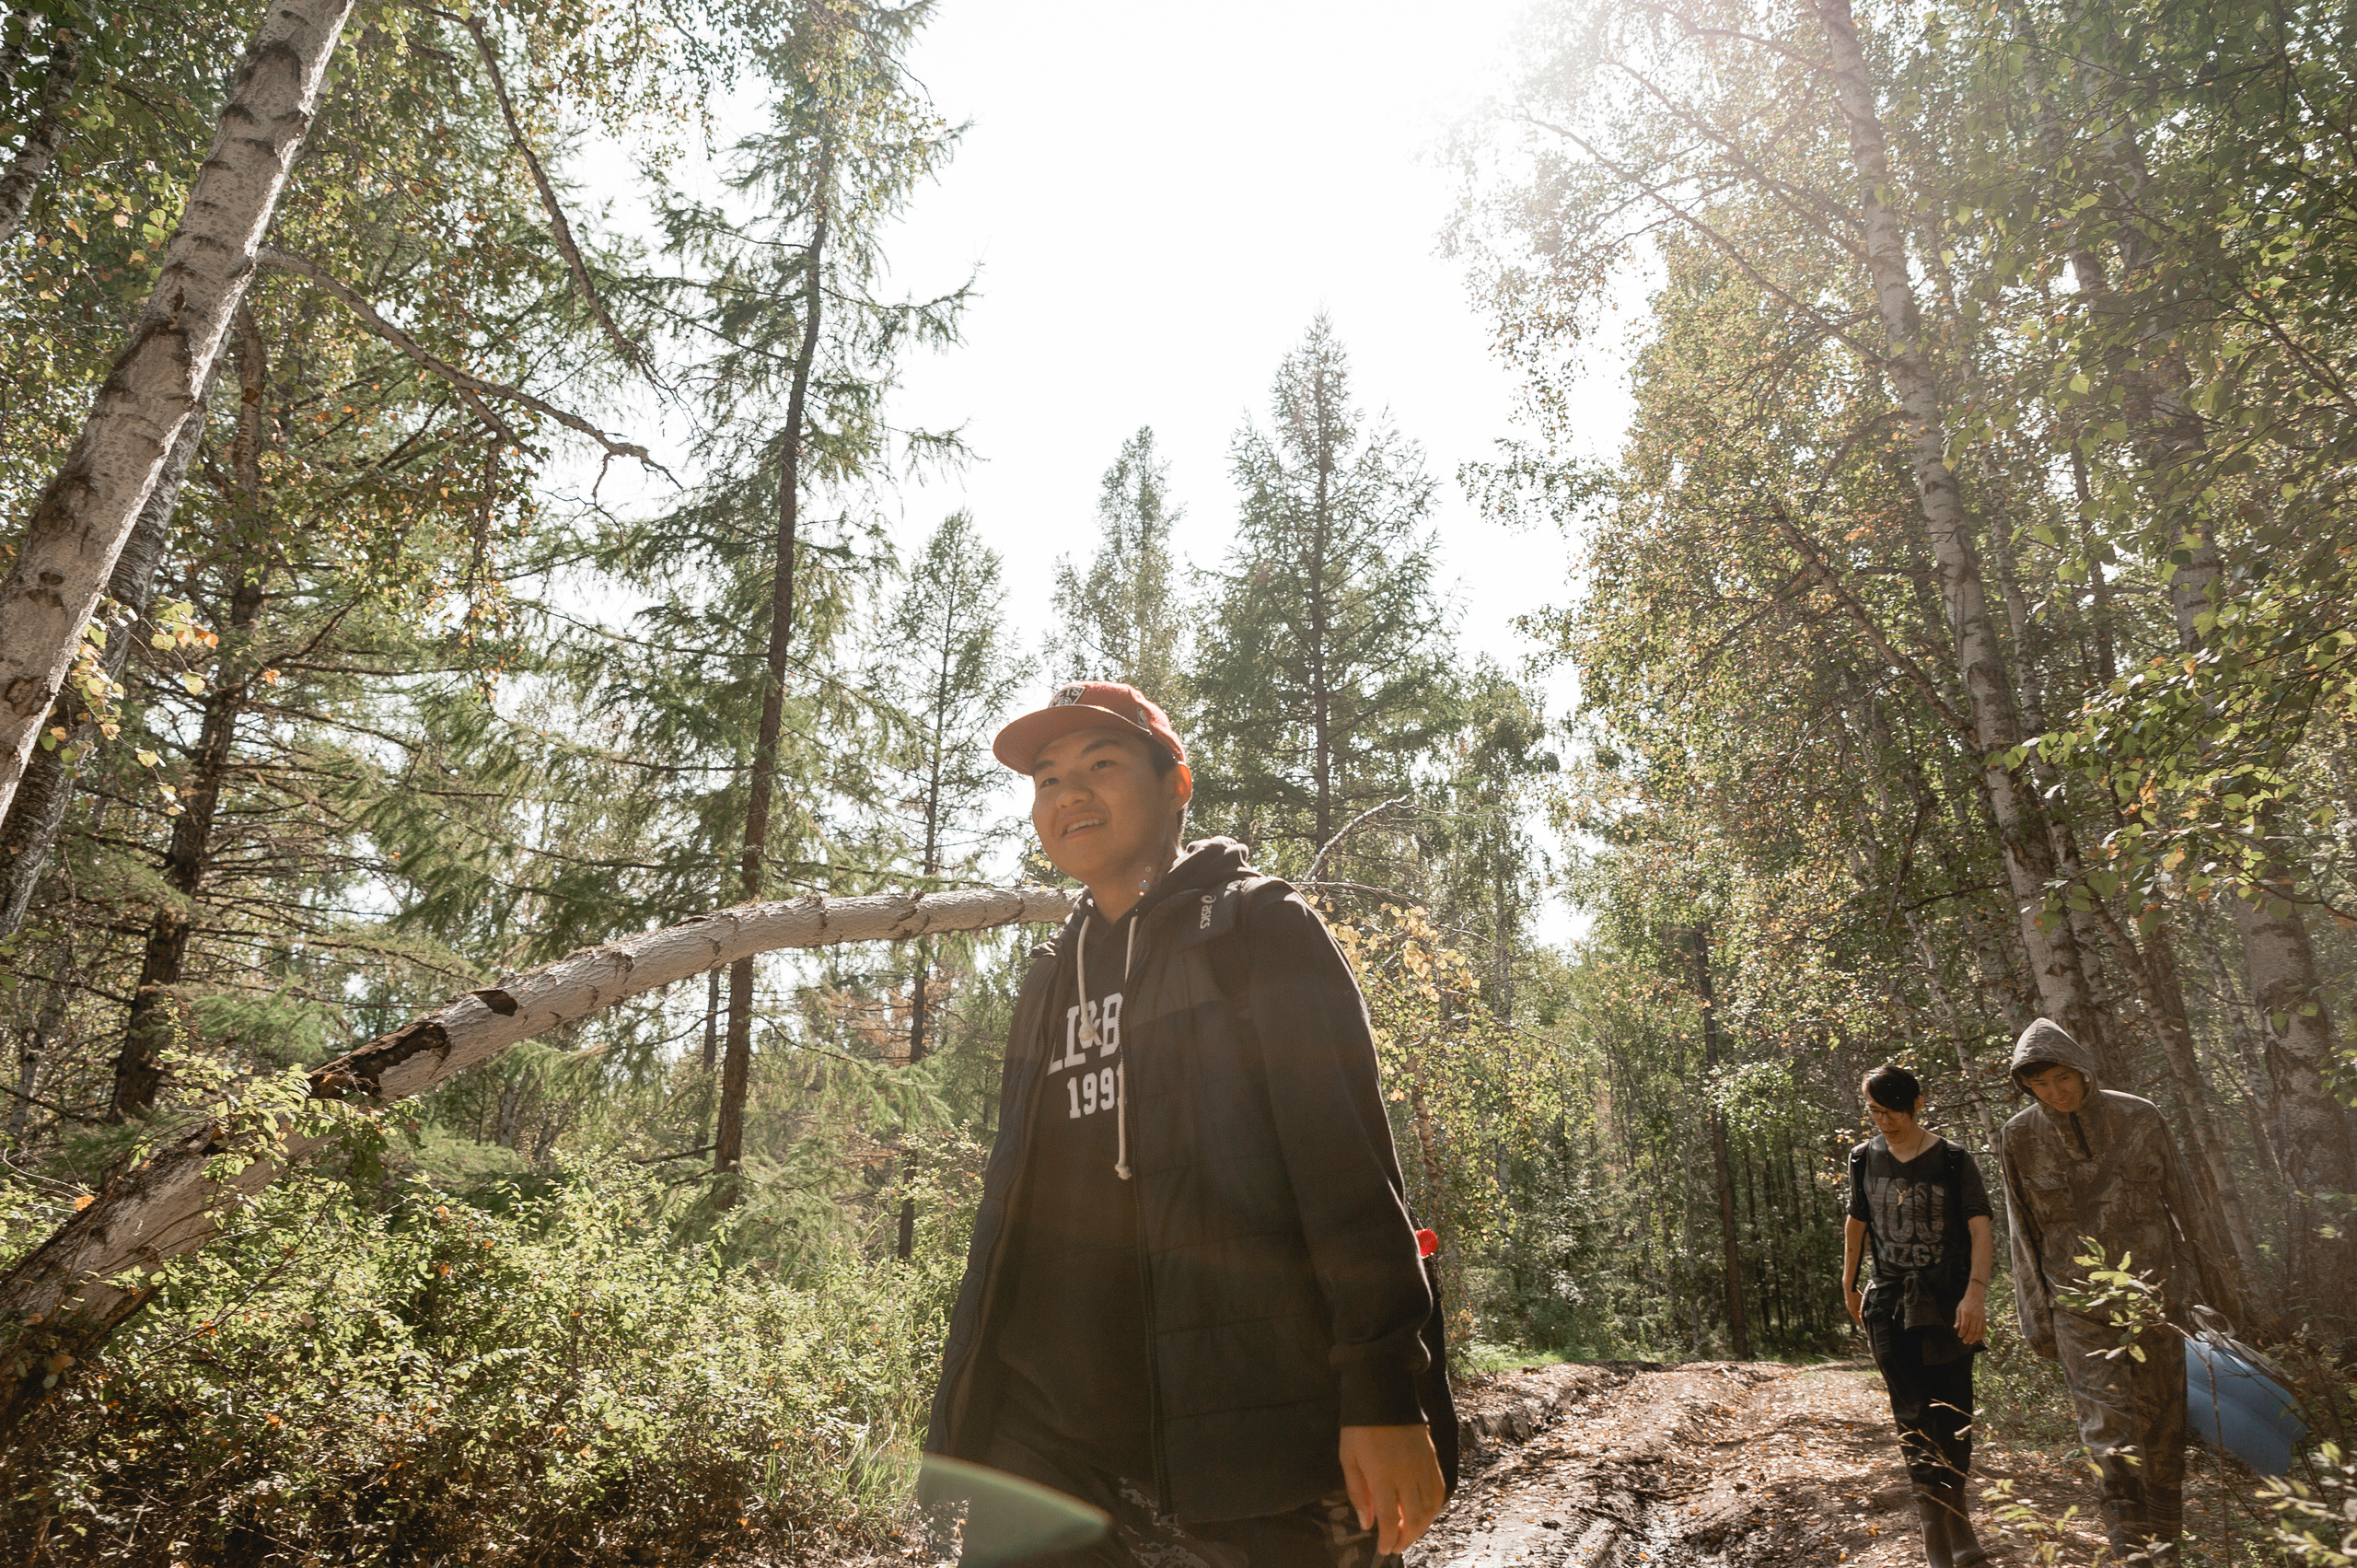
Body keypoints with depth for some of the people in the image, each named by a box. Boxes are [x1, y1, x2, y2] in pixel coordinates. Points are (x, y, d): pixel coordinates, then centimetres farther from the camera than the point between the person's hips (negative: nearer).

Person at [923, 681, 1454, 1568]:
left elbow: (1350, 1161, -9)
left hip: (1257, 1434, -5)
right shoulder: (1050, 984, 18)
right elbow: (1010, 1203, 19)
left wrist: (1387, 1394, -17)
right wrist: (966, 1424, 15)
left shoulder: (1258, 928, 0)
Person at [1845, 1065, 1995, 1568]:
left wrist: (1975, 1292, -22)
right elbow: (1856, 1222, 17)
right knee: (1914, 1418, -3)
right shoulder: (1865, 1159, 5)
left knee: (1953, 1415, 5)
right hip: (1890, 1305, 2)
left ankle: (1951, 1505, 24)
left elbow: (1980, 1230, -9)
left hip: (1948, 1303, -2)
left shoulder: (1952, 1161, -4)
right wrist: (1848, 1284, 22)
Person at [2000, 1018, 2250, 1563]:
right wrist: (2037, 1318, 5)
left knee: (2163, 1424, 9)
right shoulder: (2021, 1137, -3)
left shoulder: (2138, 1117, -3)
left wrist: (2219, 1287, 10)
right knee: (2111, 1434, -8)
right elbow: (2024, 1234, 4)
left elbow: (2186, 1204, 7)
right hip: (2080, 1302, -1)